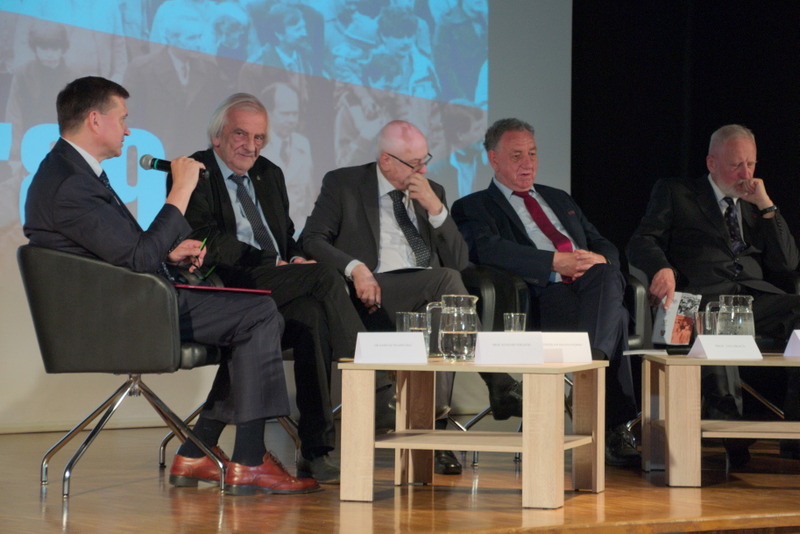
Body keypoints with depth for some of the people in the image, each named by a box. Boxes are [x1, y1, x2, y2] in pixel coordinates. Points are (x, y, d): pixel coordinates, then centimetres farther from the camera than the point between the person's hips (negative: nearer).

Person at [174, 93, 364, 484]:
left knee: (313, 317, -30)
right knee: (325, 277, -28)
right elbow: (211, 246, -10)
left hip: (278, 290, 6)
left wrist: (296, 258, 1)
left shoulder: (270, 175, 26)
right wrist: (273, 265, -15)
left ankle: (315, 451, -32)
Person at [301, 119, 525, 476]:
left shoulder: (433, 193, 19)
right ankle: (500, 386, -30)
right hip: (374, 295, -4)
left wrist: (435, 208, -3)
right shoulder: (343, 185, 9)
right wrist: (355, 267, -19)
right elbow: (311, 240, -1)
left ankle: (433, 431, -35)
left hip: (427, 297, 4)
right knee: (447, 281, -32)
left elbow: (458, 261, 11)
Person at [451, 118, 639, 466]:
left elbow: (605, 247, 26)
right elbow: (488, 250, -9)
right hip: (545, 296, -5)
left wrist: (599, 262, -1)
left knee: (606, 275, -32)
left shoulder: (560, 200, 34)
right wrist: (556, 262, -18)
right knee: (615, 318, -32)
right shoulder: (474, 208, 14)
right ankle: (616, 428, -35)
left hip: (593, 286, 5)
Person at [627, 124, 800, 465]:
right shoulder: (674, 193, 19)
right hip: (705, 297, -4)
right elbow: (642, 243, 7)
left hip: (757, 297, 4)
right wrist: (662, 268, -16)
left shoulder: (756, 205, 29)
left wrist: (766, 206, 9)